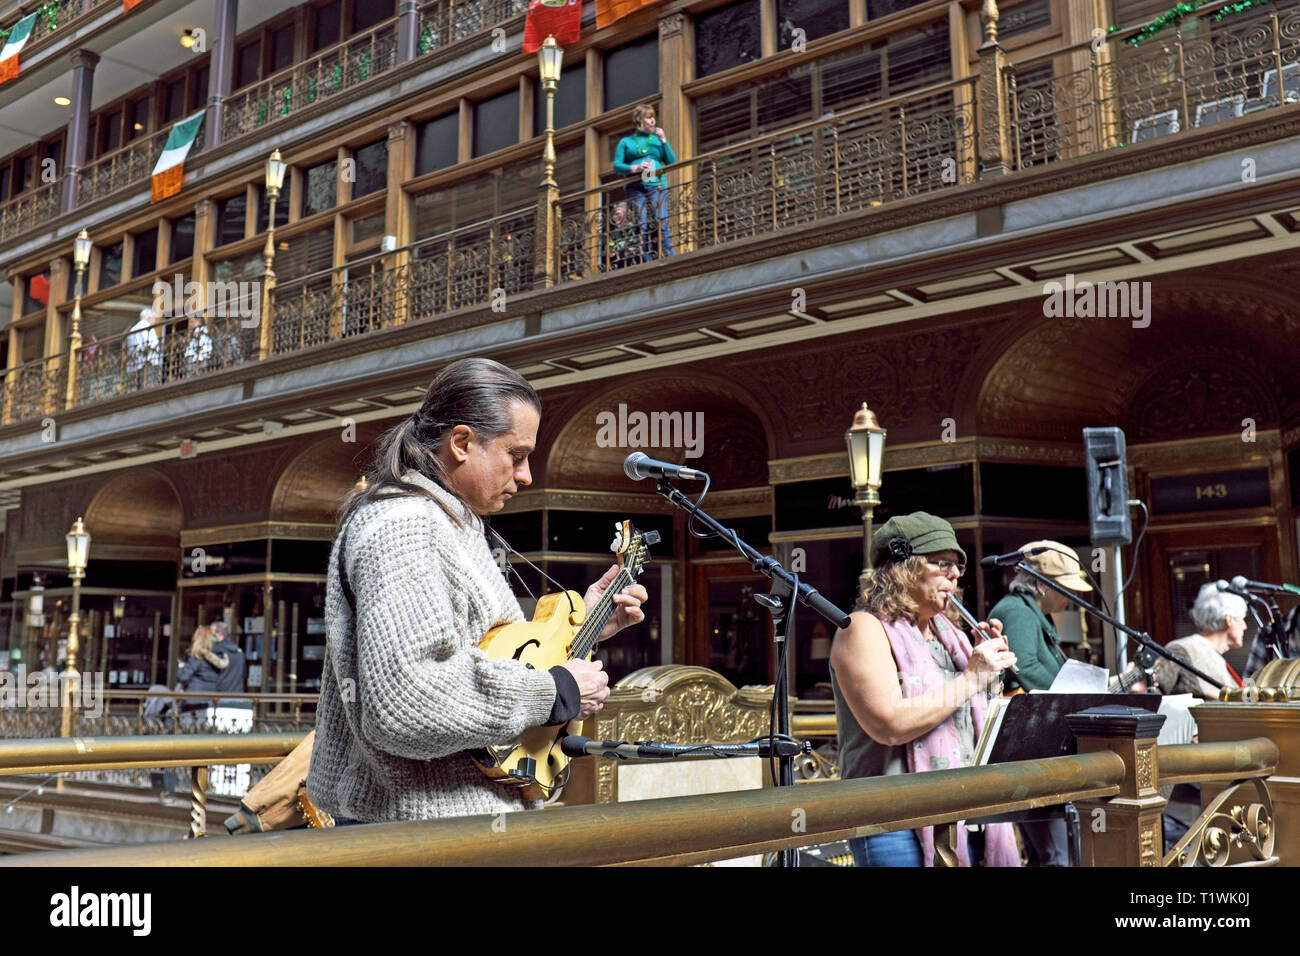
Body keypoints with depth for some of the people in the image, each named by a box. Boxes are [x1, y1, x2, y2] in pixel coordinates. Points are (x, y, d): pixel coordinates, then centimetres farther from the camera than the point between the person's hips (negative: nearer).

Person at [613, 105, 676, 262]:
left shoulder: (657, 139, 22)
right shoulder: (626, 142, 18)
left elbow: (672, 162, 12)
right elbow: (617, 166, 7)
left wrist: (663, 141, 4)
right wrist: (635, 168, -10)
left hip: (657, 185, 0)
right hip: (635, 187, 0)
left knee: (662, 222, -13)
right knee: (642, 226, -9)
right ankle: (647, 263, -8)